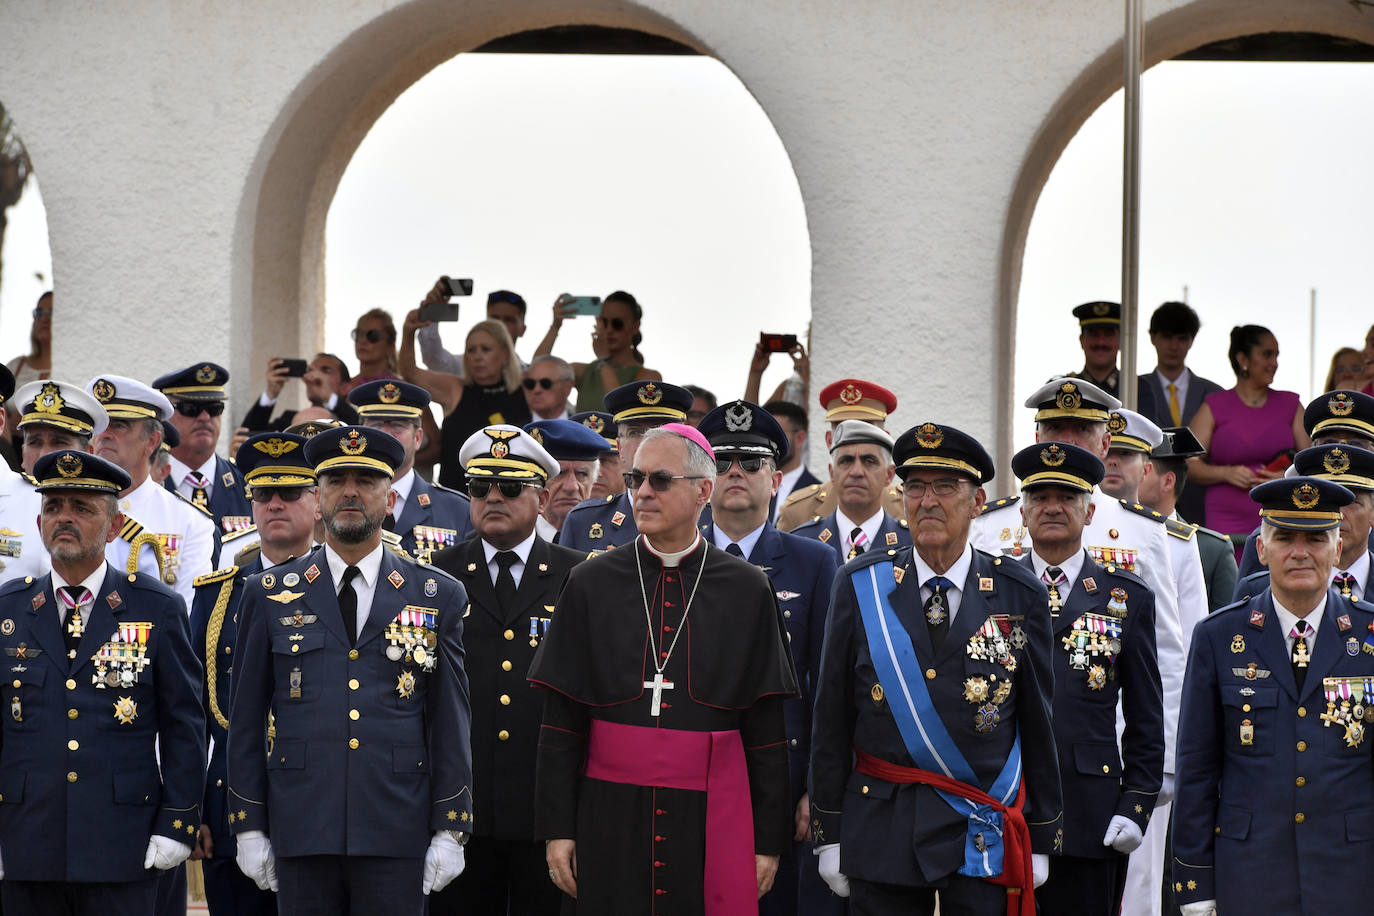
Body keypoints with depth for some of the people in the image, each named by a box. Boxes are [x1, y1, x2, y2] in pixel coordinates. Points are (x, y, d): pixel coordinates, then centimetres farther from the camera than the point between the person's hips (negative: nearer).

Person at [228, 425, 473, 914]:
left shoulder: (438, 596, 7)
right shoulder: (269, 595, 8)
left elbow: (450, 724, 7)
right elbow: (247, 720, 8)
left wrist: (451, 830, 1)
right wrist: (248, 826, 3)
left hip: (396, 836, 0)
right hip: (302, 830, 0)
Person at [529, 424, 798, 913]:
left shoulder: (747, 591, 4)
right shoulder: (591, 585, 5)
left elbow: (767, 729, 4)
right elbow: (560, 724, 5)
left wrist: (770, 838, 2)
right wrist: (557, 828, -1)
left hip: (711, 817, -1)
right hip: (610, 813, 1)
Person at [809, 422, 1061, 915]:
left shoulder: (1020, 596, 3)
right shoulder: (860, 586, 3)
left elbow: (1038, 725, 6)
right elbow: (832, 717, 5)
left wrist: (1042, 840, 5)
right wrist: (829, 836, 3)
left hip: (985, 837, -1)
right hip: (882, 833, 1)